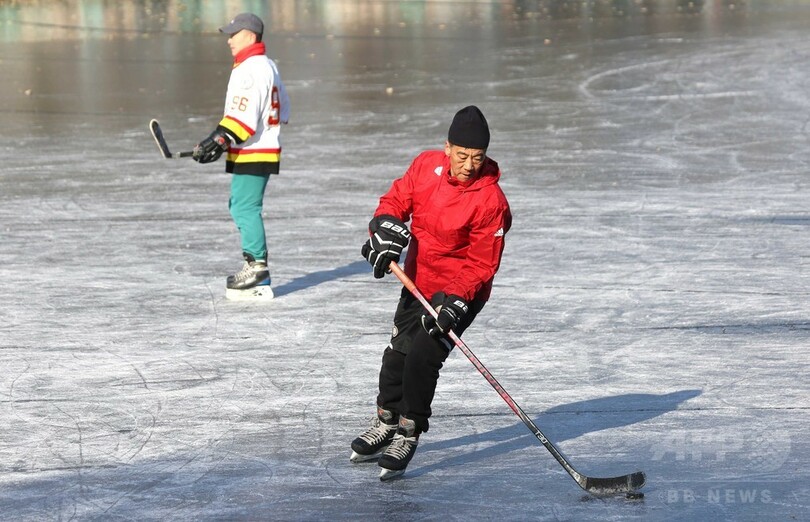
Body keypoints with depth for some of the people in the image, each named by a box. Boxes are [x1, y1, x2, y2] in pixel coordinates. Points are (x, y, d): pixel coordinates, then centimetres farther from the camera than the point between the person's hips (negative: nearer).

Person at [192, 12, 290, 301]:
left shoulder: (251, 69, -16)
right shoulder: (268, 66, 17)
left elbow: (244, 113, -25)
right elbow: (282, 109, 25)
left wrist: (221, 139, -29)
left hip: (252, 153, -11)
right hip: (263, 149, 11)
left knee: (245, 207, -9)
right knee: (241, 206, 14)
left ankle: (257, 266, -7)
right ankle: (255, 266, 17)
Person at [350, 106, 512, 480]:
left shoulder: (490, 200, -23)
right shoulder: (427, 165, -10)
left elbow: (482, 264, -20)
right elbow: (396, 200, 4)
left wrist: (456, 299, -31)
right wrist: (386, 229, -16)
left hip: (461, 293, -6)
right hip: (418, 281, 6)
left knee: (422, 358, -17)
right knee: (398, 352, 16)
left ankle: (408, 434, -2)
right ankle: (386, 421, 37)